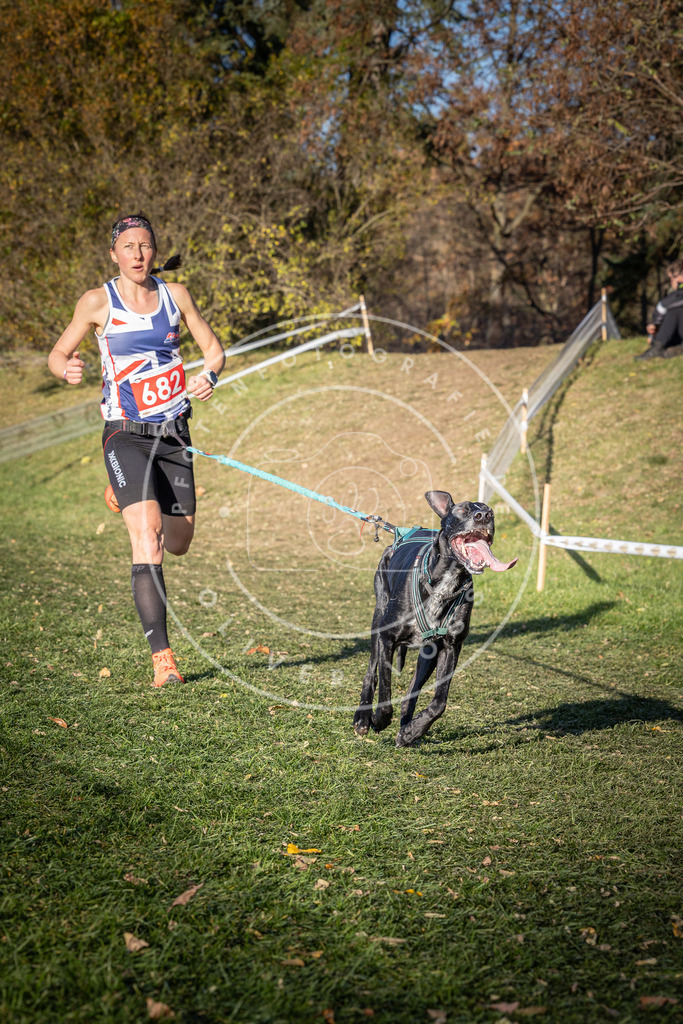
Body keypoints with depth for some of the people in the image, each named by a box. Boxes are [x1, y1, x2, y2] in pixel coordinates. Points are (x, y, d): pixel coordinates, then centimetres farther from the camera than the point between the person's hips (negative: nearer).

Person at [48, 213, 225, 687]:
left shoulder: (175, 294, 4)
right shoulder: (98, 301, -3)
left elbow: (214, 347, 12)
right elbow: (58, 353, 4)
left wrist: (209, 375, -10)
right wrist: (67, 369, -19)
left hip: (174, 432, 4)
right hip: (126, 434, -4)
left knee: (178, 542, 11)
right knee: (148, 539, -18)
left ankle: (130, 495, 46)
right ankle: (162, 656, -16)